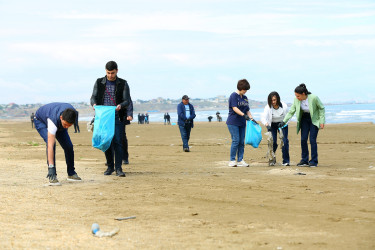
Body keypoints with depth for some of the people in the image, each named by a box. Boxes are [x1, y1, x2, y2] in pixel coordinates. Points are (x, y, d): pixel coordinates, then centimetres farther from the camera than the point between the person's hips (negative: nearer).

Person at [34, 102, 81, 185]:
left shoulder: (72, 112, -34)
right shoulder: (53, 120, -47)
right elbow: (50, 146, -50)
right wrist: (51, 167, -53)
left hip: (58, 125, 5)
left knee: (68, 146, -4)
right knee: (52, 144, -29)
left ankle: (71, 173, 14)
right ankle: (52, 175, -25)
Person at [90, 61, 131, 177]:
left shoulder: (123, 84, 2)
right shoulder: (99, 82, 7)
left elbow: (127, 101, -1)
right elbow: (93, 97, 8)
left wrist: (120, 105, -23)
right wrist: (94, 104, -16)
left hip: (117, 117, -2)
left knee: (117, 142, -9)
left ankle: (118, 168, -7)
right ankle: (110, 166, 15)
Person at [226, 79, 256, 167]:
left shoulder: (245, 98, 14)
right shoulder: (234, 96, -7)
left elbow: (247, 110, 15)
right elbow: (235, 108, -17)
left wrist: (252, 118, 1)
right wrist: (243, 115, -28)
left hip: (242, 123, 7)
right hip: (233, 122, -7)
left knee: (242, 142, 4)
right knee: (236, 140, -11)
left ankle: (240, 160, 9)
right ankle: (232, 161, -5)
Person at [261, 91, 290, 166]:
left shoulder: (284, 106, -21)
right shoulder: (268, 107, -23)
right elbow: (263, 117, -34)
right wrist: (266, 124, -53)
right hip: (272, 125, 0)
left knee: (285, 141, -12)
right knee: (273, 142, -10)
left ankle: (286, 161, -5)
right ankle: (272, 160, 9)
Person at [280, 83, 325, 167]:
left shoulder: (313, 98, -26)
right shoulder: (296, 100, -14)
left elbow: (322, 108, -13)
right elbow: (291, 111, -5)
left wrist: (322, 121, -15)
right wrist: (284, 121, -14)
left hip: (314, 119, -4)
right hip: (304, 119, 4)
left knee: (312, 140, -11)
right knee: (303, 139, -3)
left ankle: (314, 161, -2)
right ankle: (304, 161, 6)